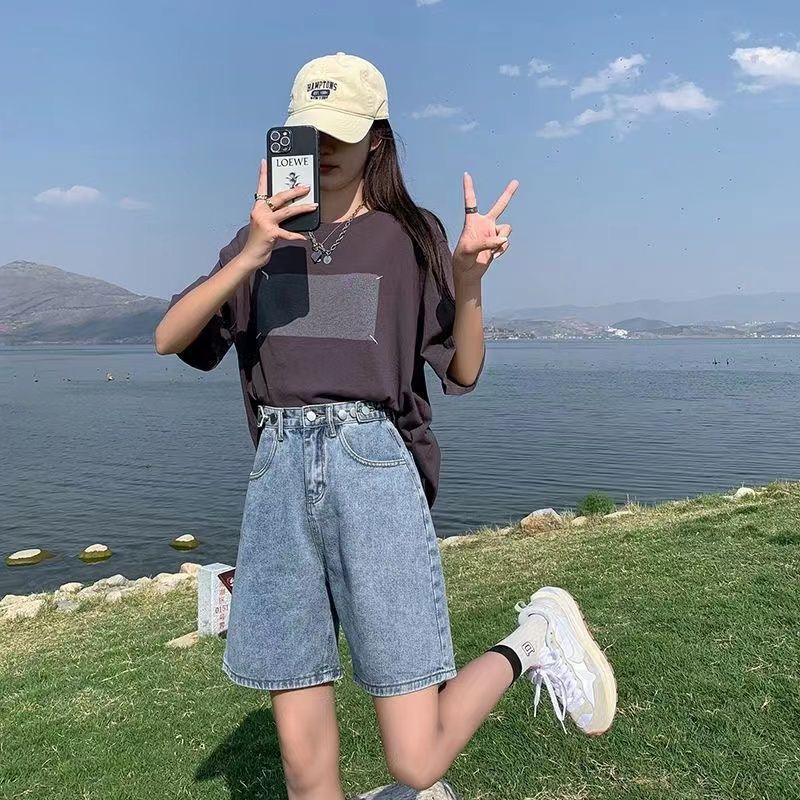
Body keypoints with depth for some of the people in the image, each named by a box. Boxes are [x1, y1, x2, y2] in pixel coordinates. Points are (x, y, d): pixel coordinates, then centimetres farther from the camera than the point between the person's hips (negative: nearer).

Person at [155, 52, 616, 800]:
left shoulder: (410, 236, 8)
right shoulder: (266, 238, 14)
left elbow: (463, 375, 5)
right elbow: (169, 339, 3)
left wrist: (469, 279, -12)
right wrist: (249, 257, -11)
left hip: (374, 467, -3)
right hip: (278, 478, 3)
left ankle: (531, 639, 22)